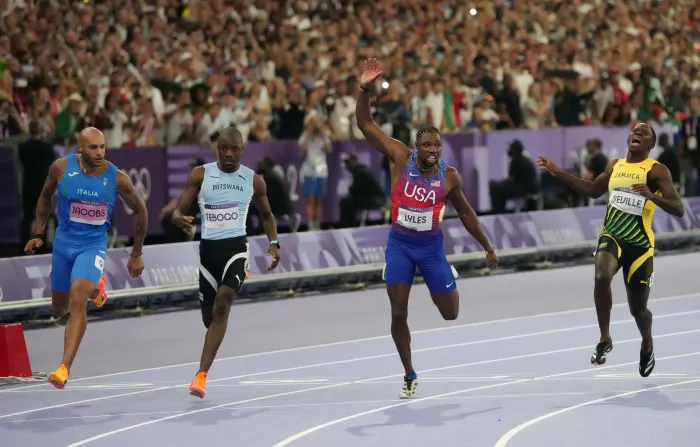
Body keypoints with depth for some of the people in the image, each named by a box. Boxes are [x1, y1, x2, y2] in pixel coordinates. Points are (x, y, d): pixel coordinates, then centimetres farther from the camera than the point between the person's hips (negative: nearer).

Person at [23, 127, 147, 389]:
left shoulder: (117, 178, -15)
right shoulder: (61, 168, -11)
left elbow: (140, 211, 1)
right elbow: (45, 197, 10)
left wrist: (137, 255, 7)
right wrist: (39, 235, 8)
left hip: (93, 245, -3)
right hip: (63, 243, 3)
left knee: (77, 301, -24)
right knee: (59, 310, 17)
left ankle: (65, 369, -26)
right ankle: (94, 287, 52)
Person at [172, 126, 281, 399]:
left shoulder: (253, 180, 4)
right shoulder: (200, 175, 0)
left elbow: (266, 215, 19)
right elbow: (178, 211, -3)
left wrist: (274, 243, 4)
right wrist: (179, 219, -27)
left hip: (236, 247, -2)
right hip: (208, 248, 2)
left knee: (222, 303, -23)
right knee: (209, 316, 10)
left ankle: (201, 375, -24)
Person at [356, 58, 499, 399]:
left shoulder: (449, 176, -7)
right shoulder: (400, 158, -10)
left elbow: (465, 212, 8)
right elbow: (365, 125, -14)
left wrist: (488, 248, 12)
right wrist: (364, 89, -29)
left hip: (431, 246, 1)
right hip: (399, 244, -1)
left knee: (451, 314, 5)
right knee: (398, 313, -4)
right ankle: (409, 376, 12)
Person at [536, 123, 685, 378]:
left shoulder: (656, 170, -7)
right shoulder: (614, 166, 9)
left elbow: (679, 210, -14)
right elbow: (593, 191, 27)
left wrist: (652, 195, -32)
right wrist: (558, 173, 21)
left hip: (640, 244, -3)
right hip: (612, 236, 3)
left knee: (638, 308, 8)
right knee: (601, 277, -30)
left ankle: (647, 345, 43)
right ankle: (605, 340, -15)